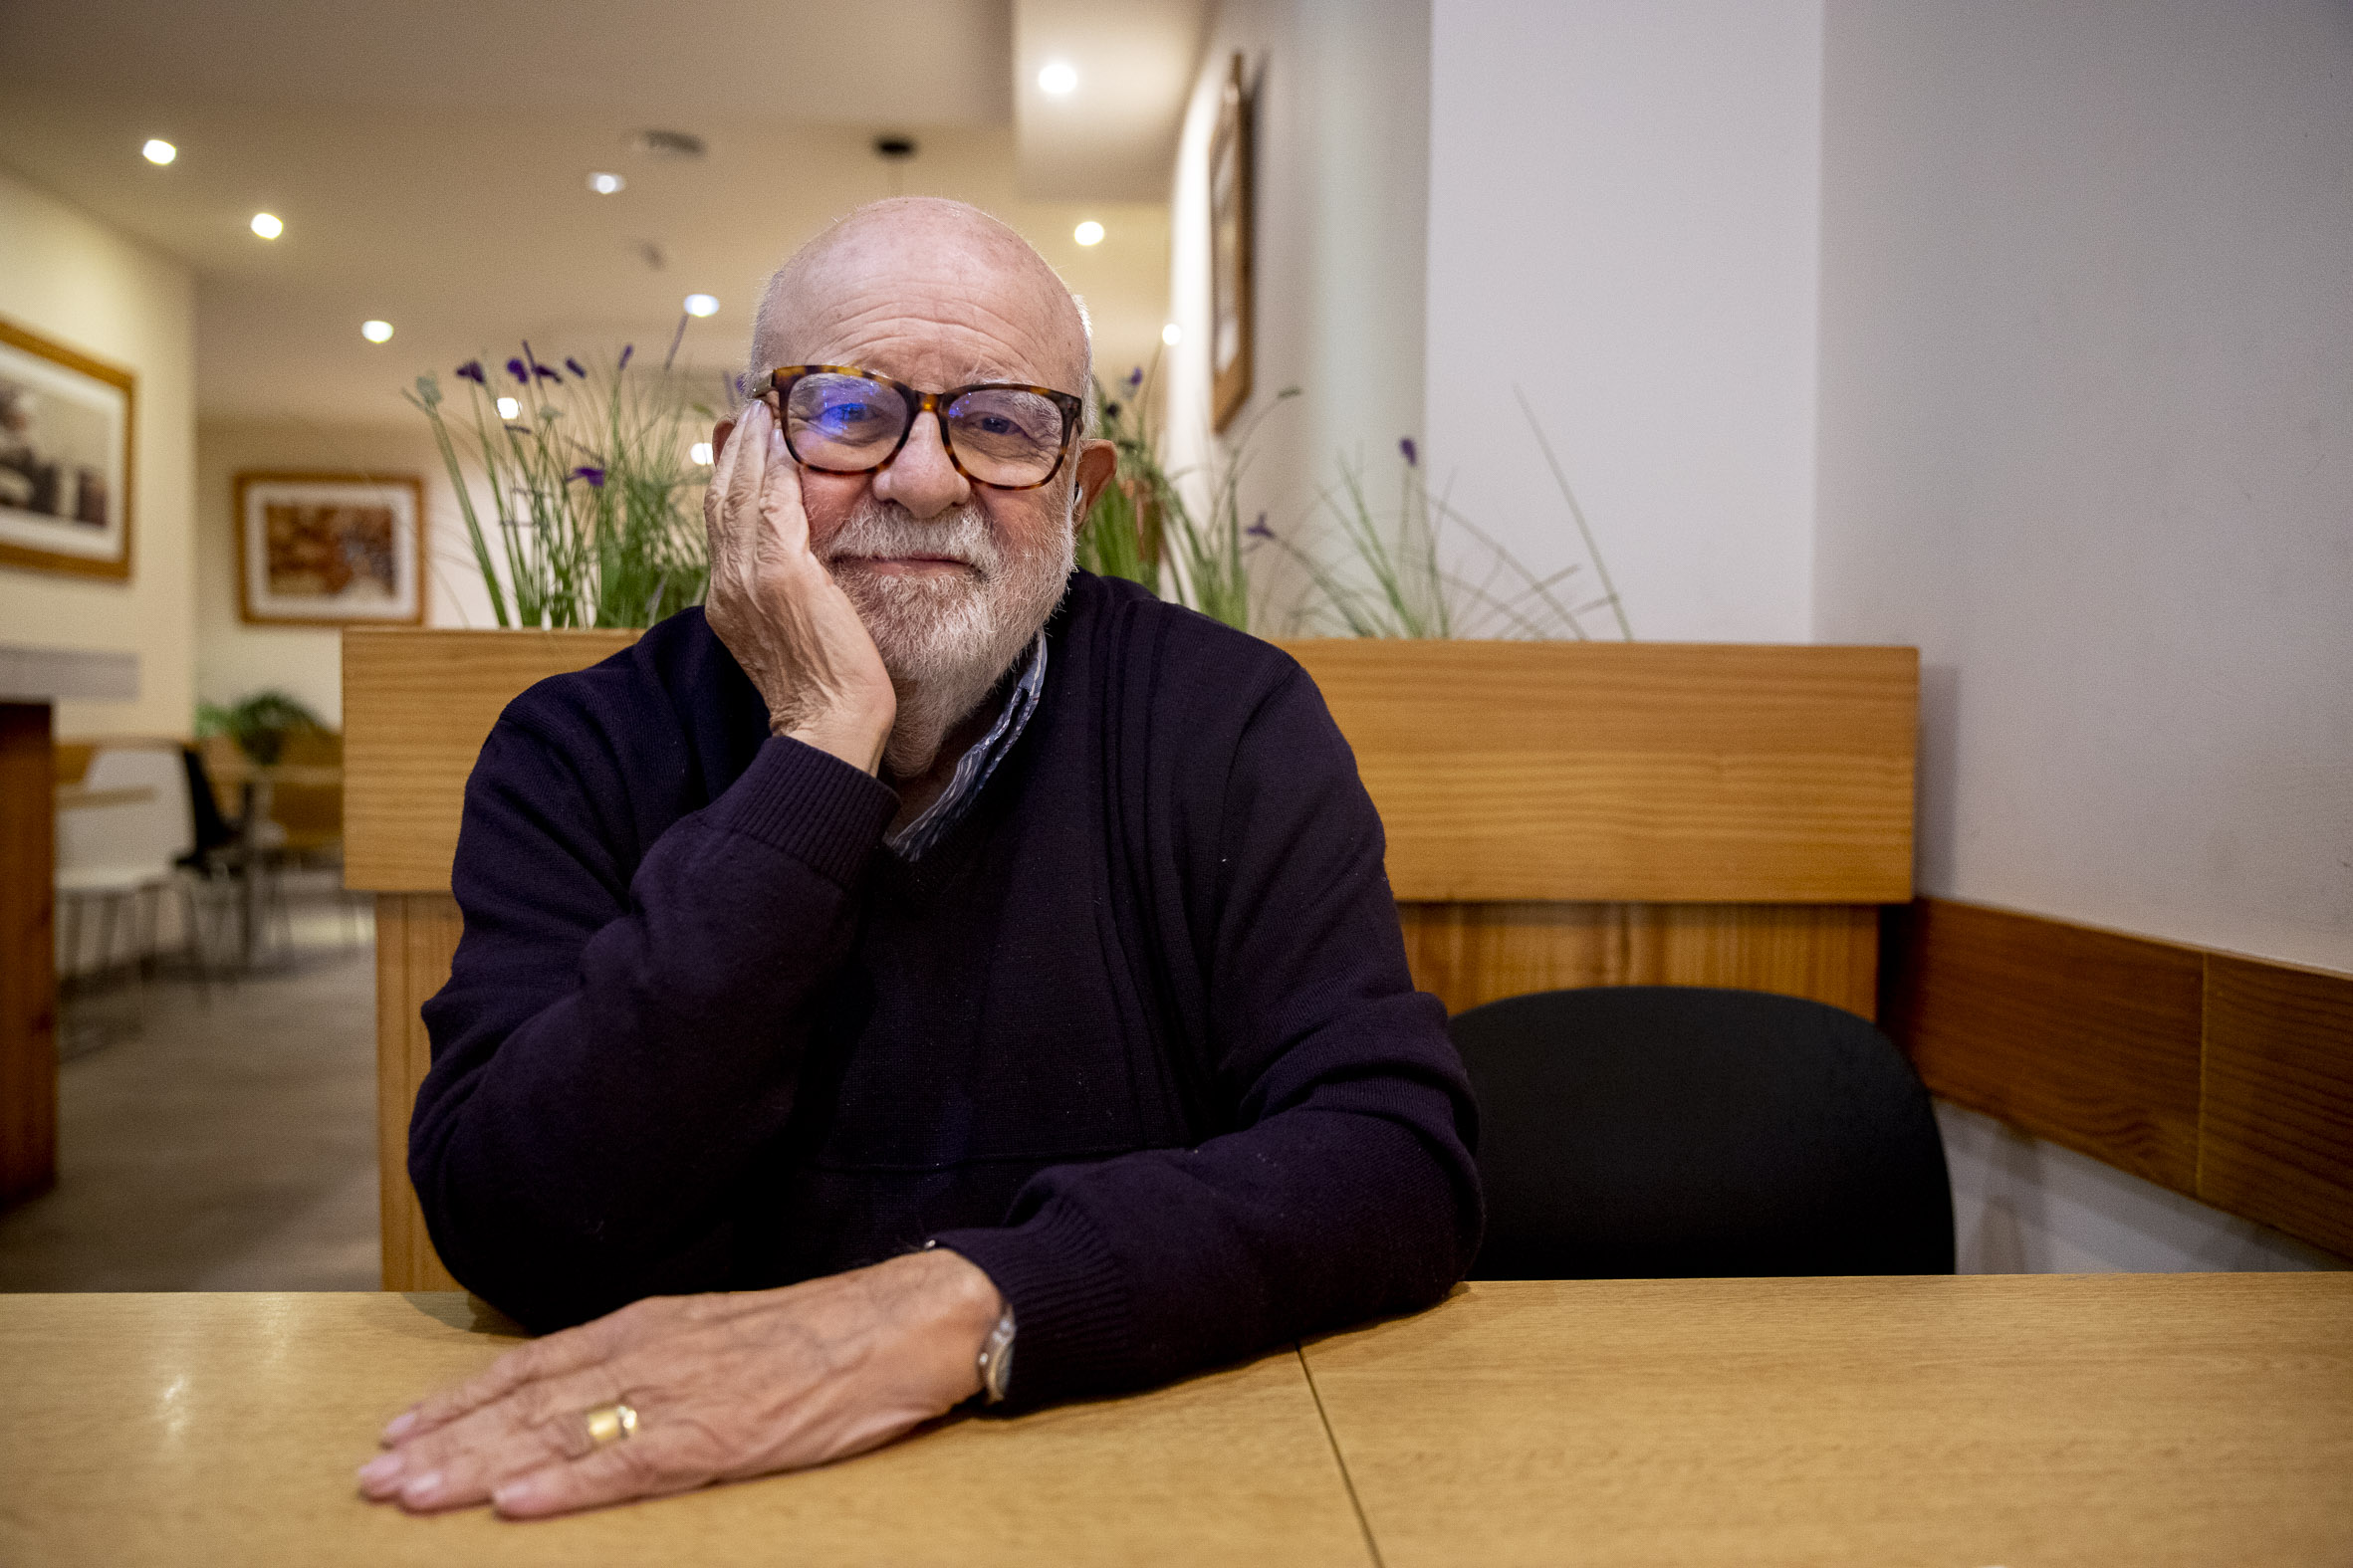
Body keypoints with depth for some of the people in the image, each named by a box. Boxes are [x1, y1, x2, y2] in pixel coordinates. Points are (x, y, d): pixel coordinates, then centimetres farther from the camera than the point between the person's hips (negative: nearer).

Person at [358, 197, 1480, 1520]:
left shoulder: (1228, 727, -5)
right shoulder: (580, 756, -3)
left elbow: (1400, 1162, -15)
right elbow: (521, 1244, -15)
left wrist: (956, 1308, -27)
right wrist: (823, 752, -19)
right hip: (695, 1477, 1)